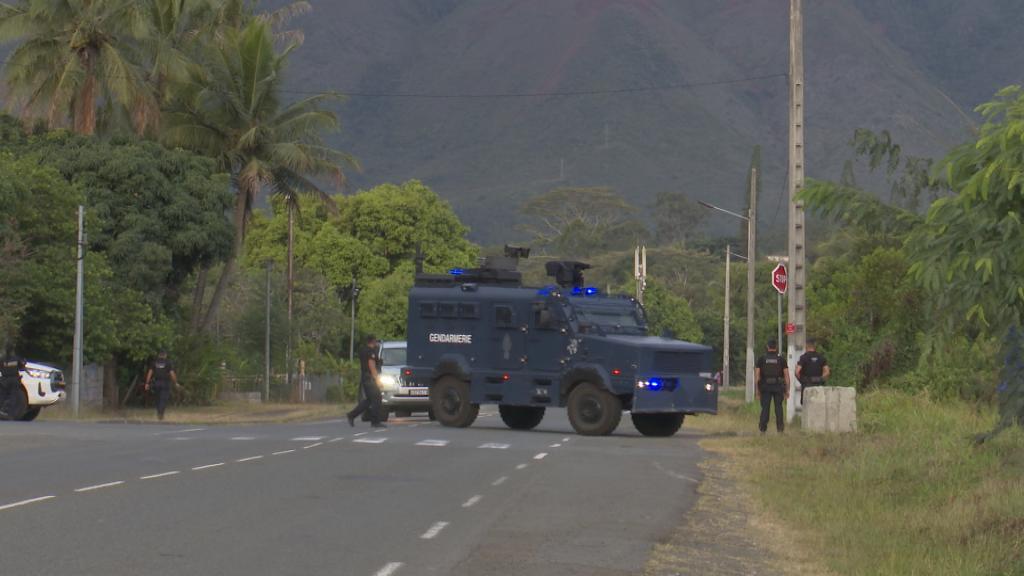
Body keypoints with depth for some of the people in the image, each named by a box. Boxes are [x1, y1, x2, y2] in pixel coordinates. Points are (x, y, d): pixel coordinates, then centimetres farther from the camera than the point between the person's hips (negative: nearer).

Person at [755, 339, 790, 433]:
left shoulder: (761, 359, 4)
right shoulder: (781, 359, 3)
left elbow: (757, 375, 1)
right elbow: (786, 375, 0)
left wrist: (758, 390, 6)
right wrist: (787, 390, 5)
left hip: (765, 387, 0)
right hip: (778, 386, 0)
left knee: (765, 408, 2)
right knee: (778, 407, 7)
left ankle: (762, 427, -3)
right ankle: (780, 427, 3)